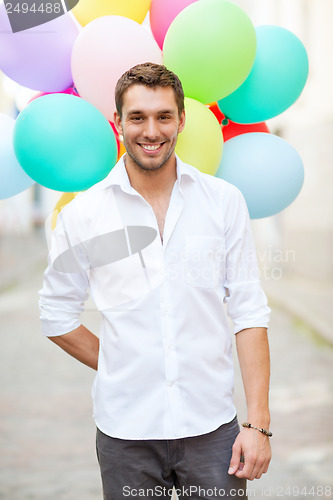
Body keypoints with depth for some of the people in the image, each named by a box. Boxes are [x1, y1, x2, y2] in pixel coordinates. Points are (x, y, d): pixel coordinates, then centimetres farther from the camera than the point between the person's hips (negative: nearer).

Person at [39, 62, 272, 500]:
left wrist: (258, 422, -5)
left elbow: (249, 312, -1)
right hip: (125, 431, 0)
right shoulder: (81, 215, -1)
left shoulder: (224, 201, 0)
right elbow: (57, 316, 8)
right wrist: (122, 370, 3)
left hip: (212, 429, 0)